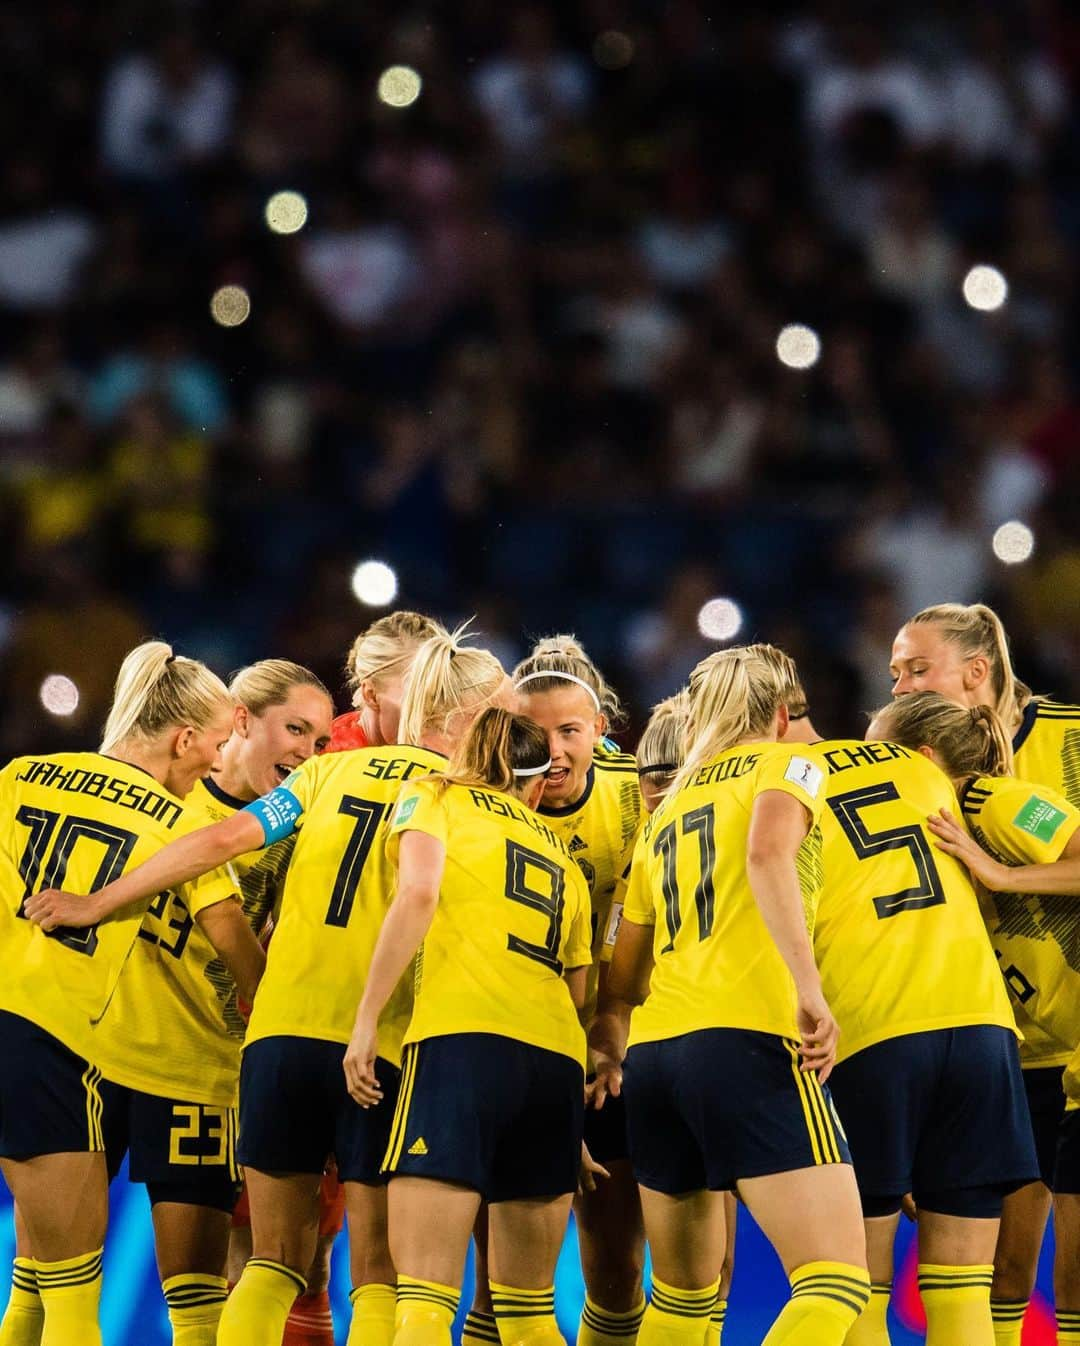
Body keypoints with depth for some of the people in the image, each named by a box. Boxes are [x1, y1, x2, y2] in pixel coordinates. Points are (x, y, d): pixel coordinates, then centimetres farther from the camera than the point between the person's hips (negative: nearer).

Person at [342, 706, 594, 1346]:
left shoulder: (435, 797, 14)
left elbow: (419, 893, -5)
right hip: (558, 1055, 5)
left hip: (463, 1036, -5)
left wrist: (366, 1021, -7)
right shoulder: (563, 857, 28)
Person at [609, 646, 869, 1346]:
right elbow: (768, 849, -15)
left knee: (685, 1287, 17)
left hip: (652, 1051, 7)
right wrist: (810, 990, -21)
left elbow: (622, 979, 26)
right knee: (838, 1279, -12)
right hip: (750, 1038, -7)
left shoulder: (665, 809, 25)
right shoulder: (788, 763, 8)